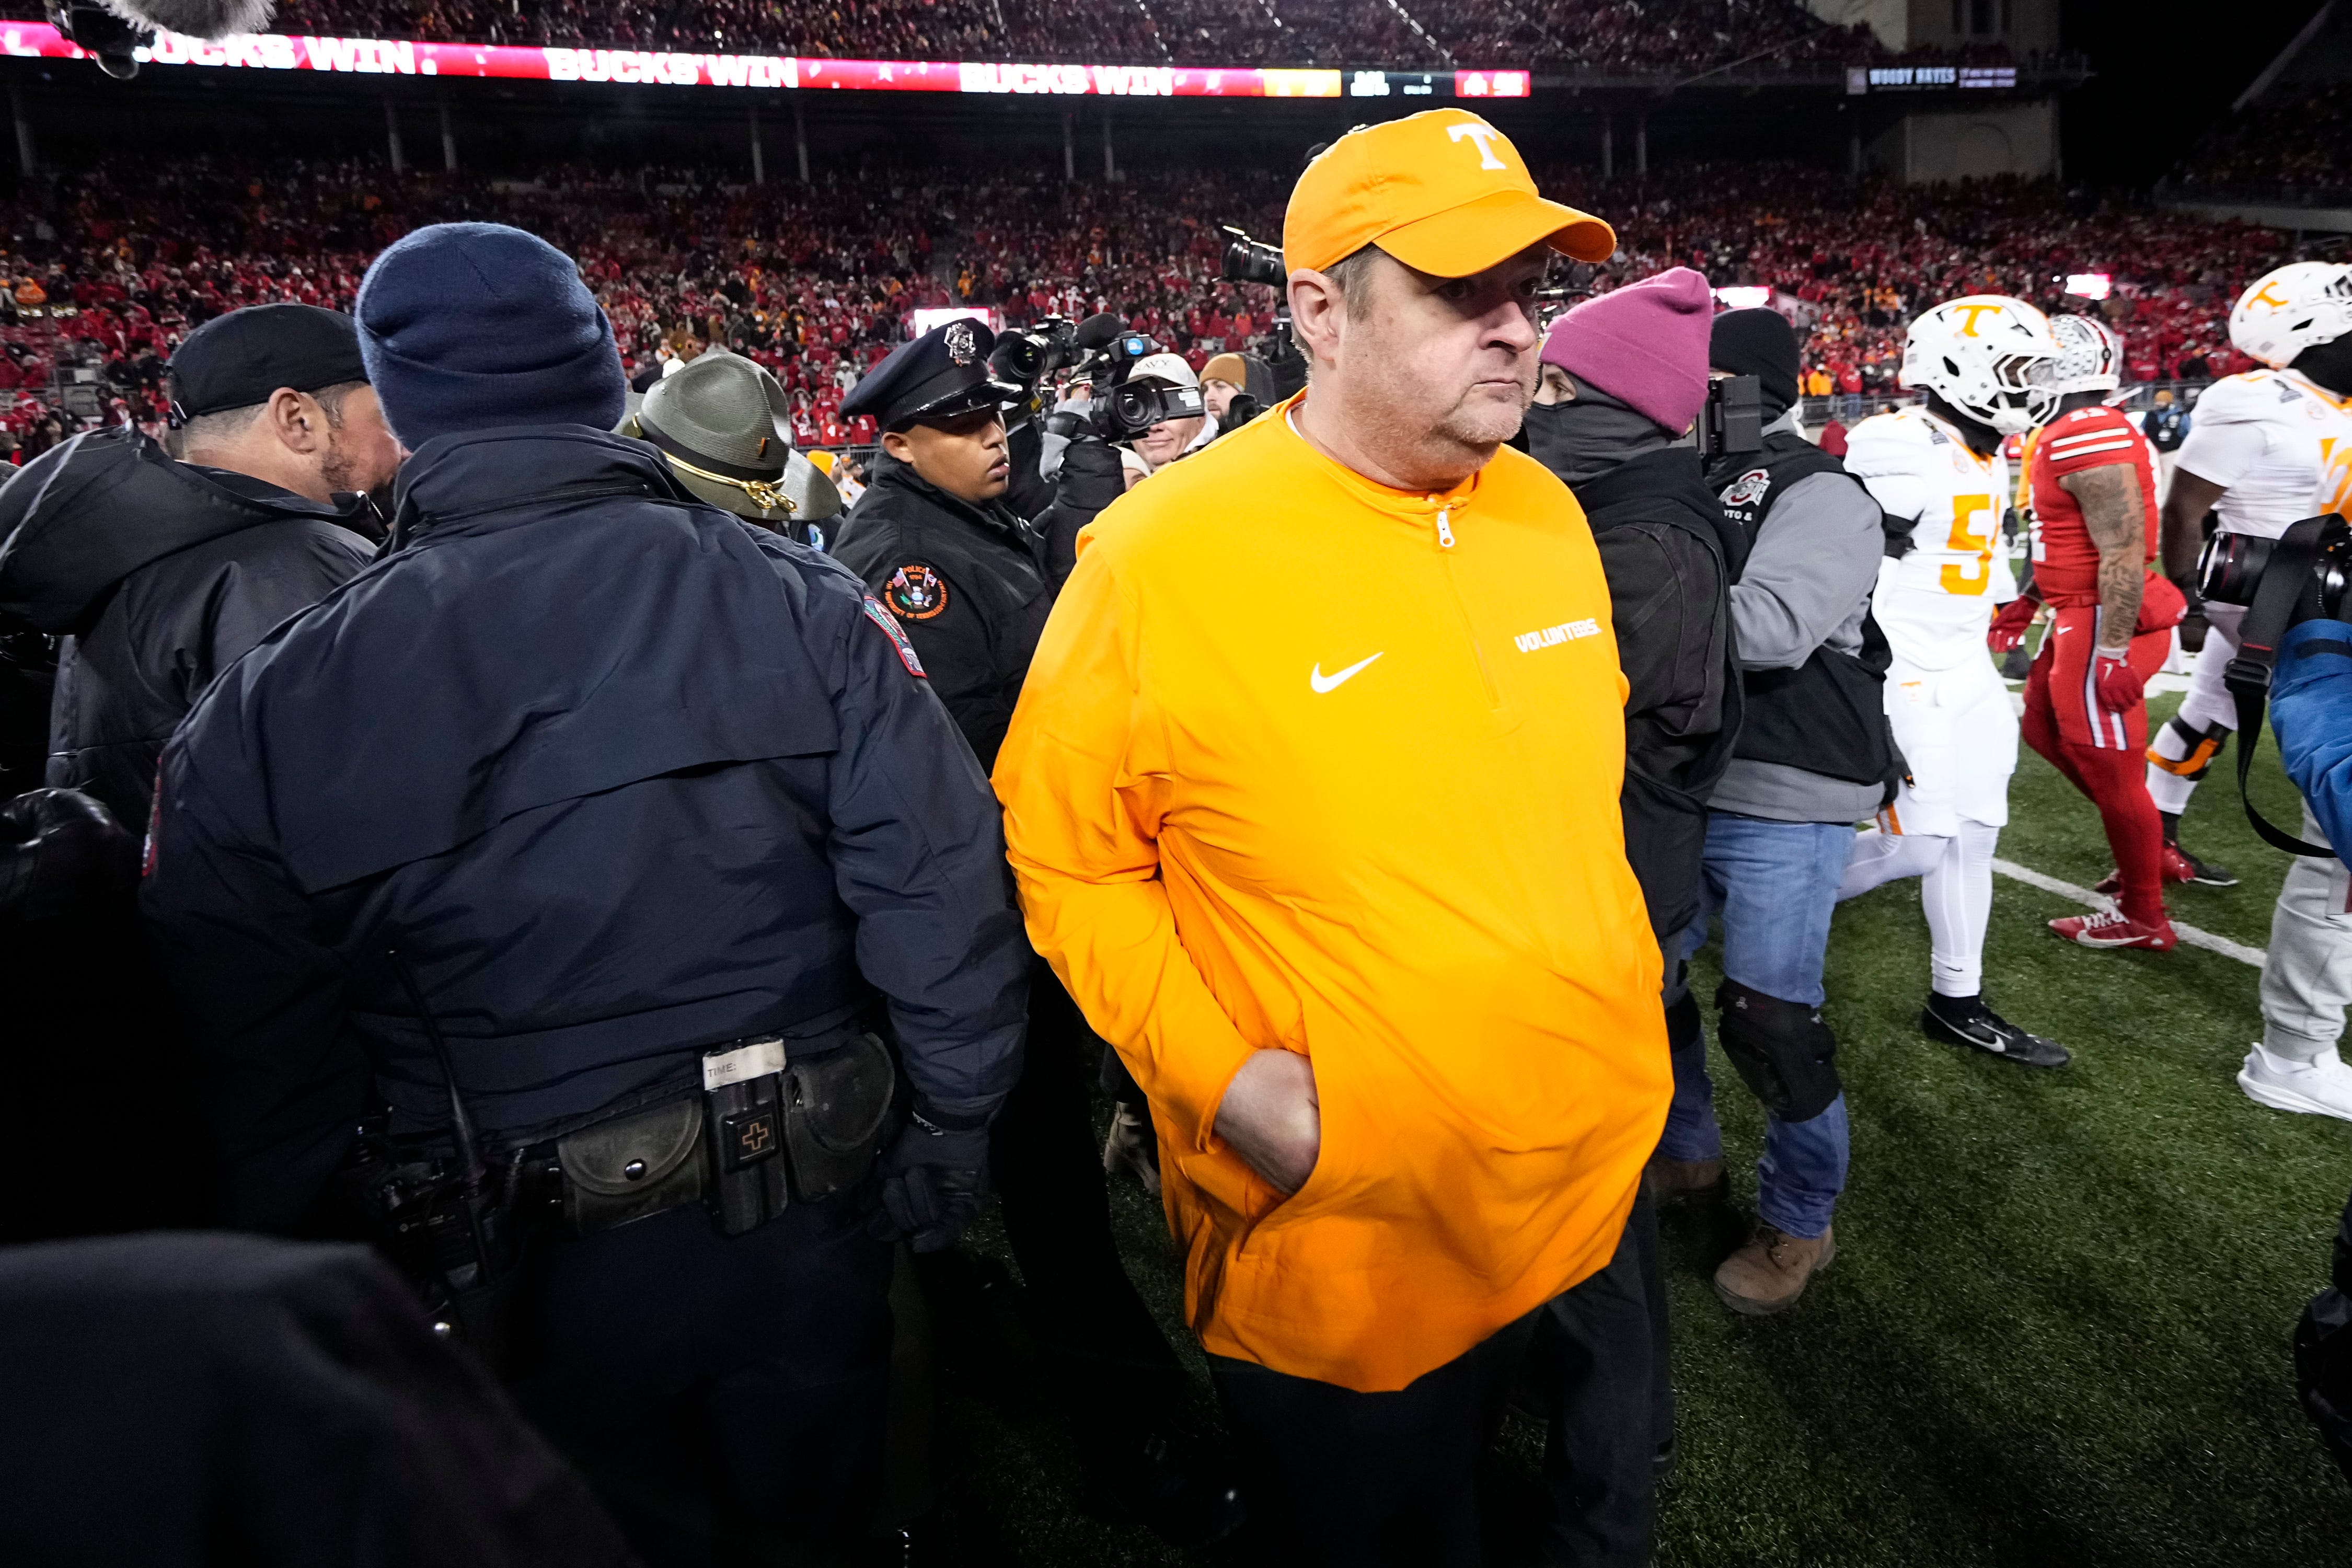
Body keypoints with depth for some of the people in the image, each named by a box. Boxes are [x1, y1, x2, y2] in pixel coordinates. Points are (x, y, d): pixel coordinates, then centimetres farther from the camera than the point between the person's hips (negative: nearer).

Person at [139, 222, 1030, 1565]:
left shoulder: (277, 708, -10)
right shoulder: (797, 602, -14)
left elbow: (248, 1044, -4)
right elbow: (942, 889, -16)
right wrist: (947, 1142, -4)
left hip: (521, 1282, 0)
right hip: (805, 1215, 1)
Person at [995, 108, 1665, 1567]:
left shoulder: (1546, 512, 0)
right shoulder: (1159, 558, -18)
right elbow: (1066, 858, -10)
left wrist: (1626, 983, 11)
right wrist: (1221, 1074, -19)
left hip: (1600, 1184, 6)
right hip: (1341, 1260, -5)